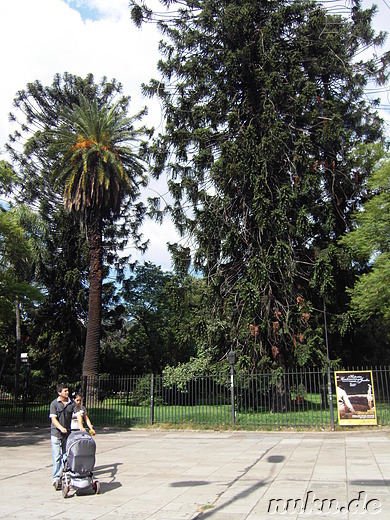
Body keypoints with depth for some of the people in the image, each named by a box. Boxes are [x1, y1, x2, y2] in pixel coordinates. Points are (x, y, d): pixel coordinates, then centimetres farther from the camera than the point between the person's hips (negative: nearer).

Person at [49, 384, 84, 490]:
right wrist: (61, 428, -27)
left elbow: (78, 415, -1)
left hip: (67, 433, 4)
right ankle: (56, 478, -5)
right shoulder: (54, 403, -4)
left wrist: (81, 426, -17)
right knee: (57, 456, -8)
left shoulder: (72, 403, 6)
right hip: (56, 433, -4)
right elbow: (53, 418, -12)